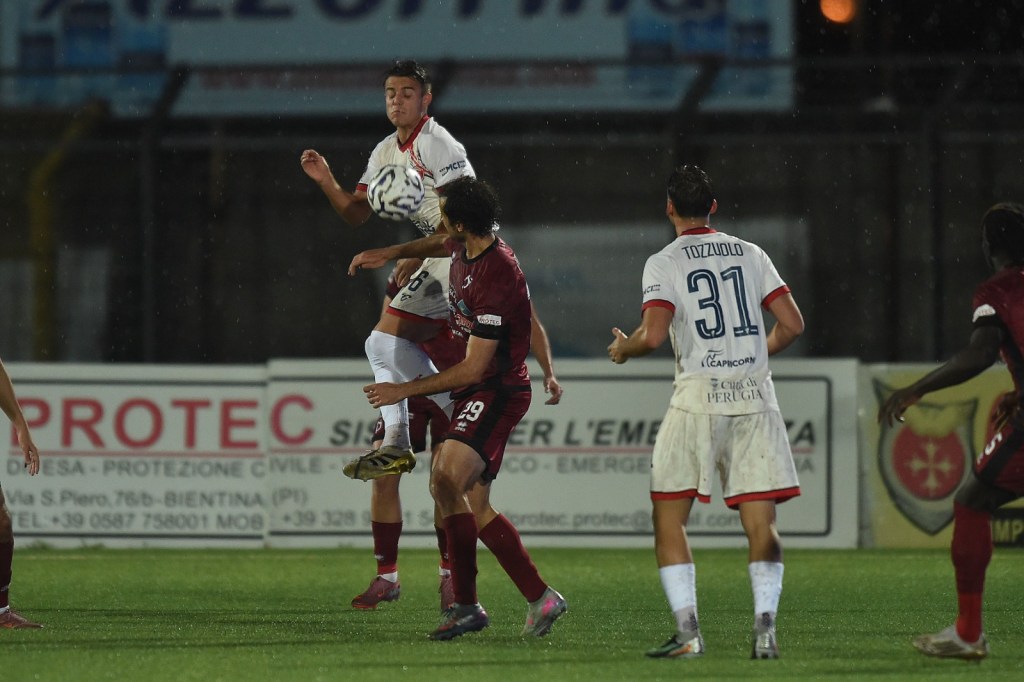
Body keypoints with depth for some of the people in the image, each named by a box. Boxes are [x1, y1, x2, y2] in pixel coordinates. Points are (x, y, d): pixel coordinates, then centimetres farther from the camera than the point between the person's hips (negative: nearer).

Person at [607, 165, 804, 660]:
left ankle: (687, 631, -5)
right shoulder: (750, 255, 11)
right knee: (760, 522, 2)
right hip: (754, 395, 3)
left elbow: (654, 335, -12)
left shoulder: (664, 263, 0)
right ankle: (765, 624, -14)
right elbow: (792, 325, 8)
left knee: (668, 516, 6)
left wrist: (624, 349, 10)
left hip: (698, 396, -3)